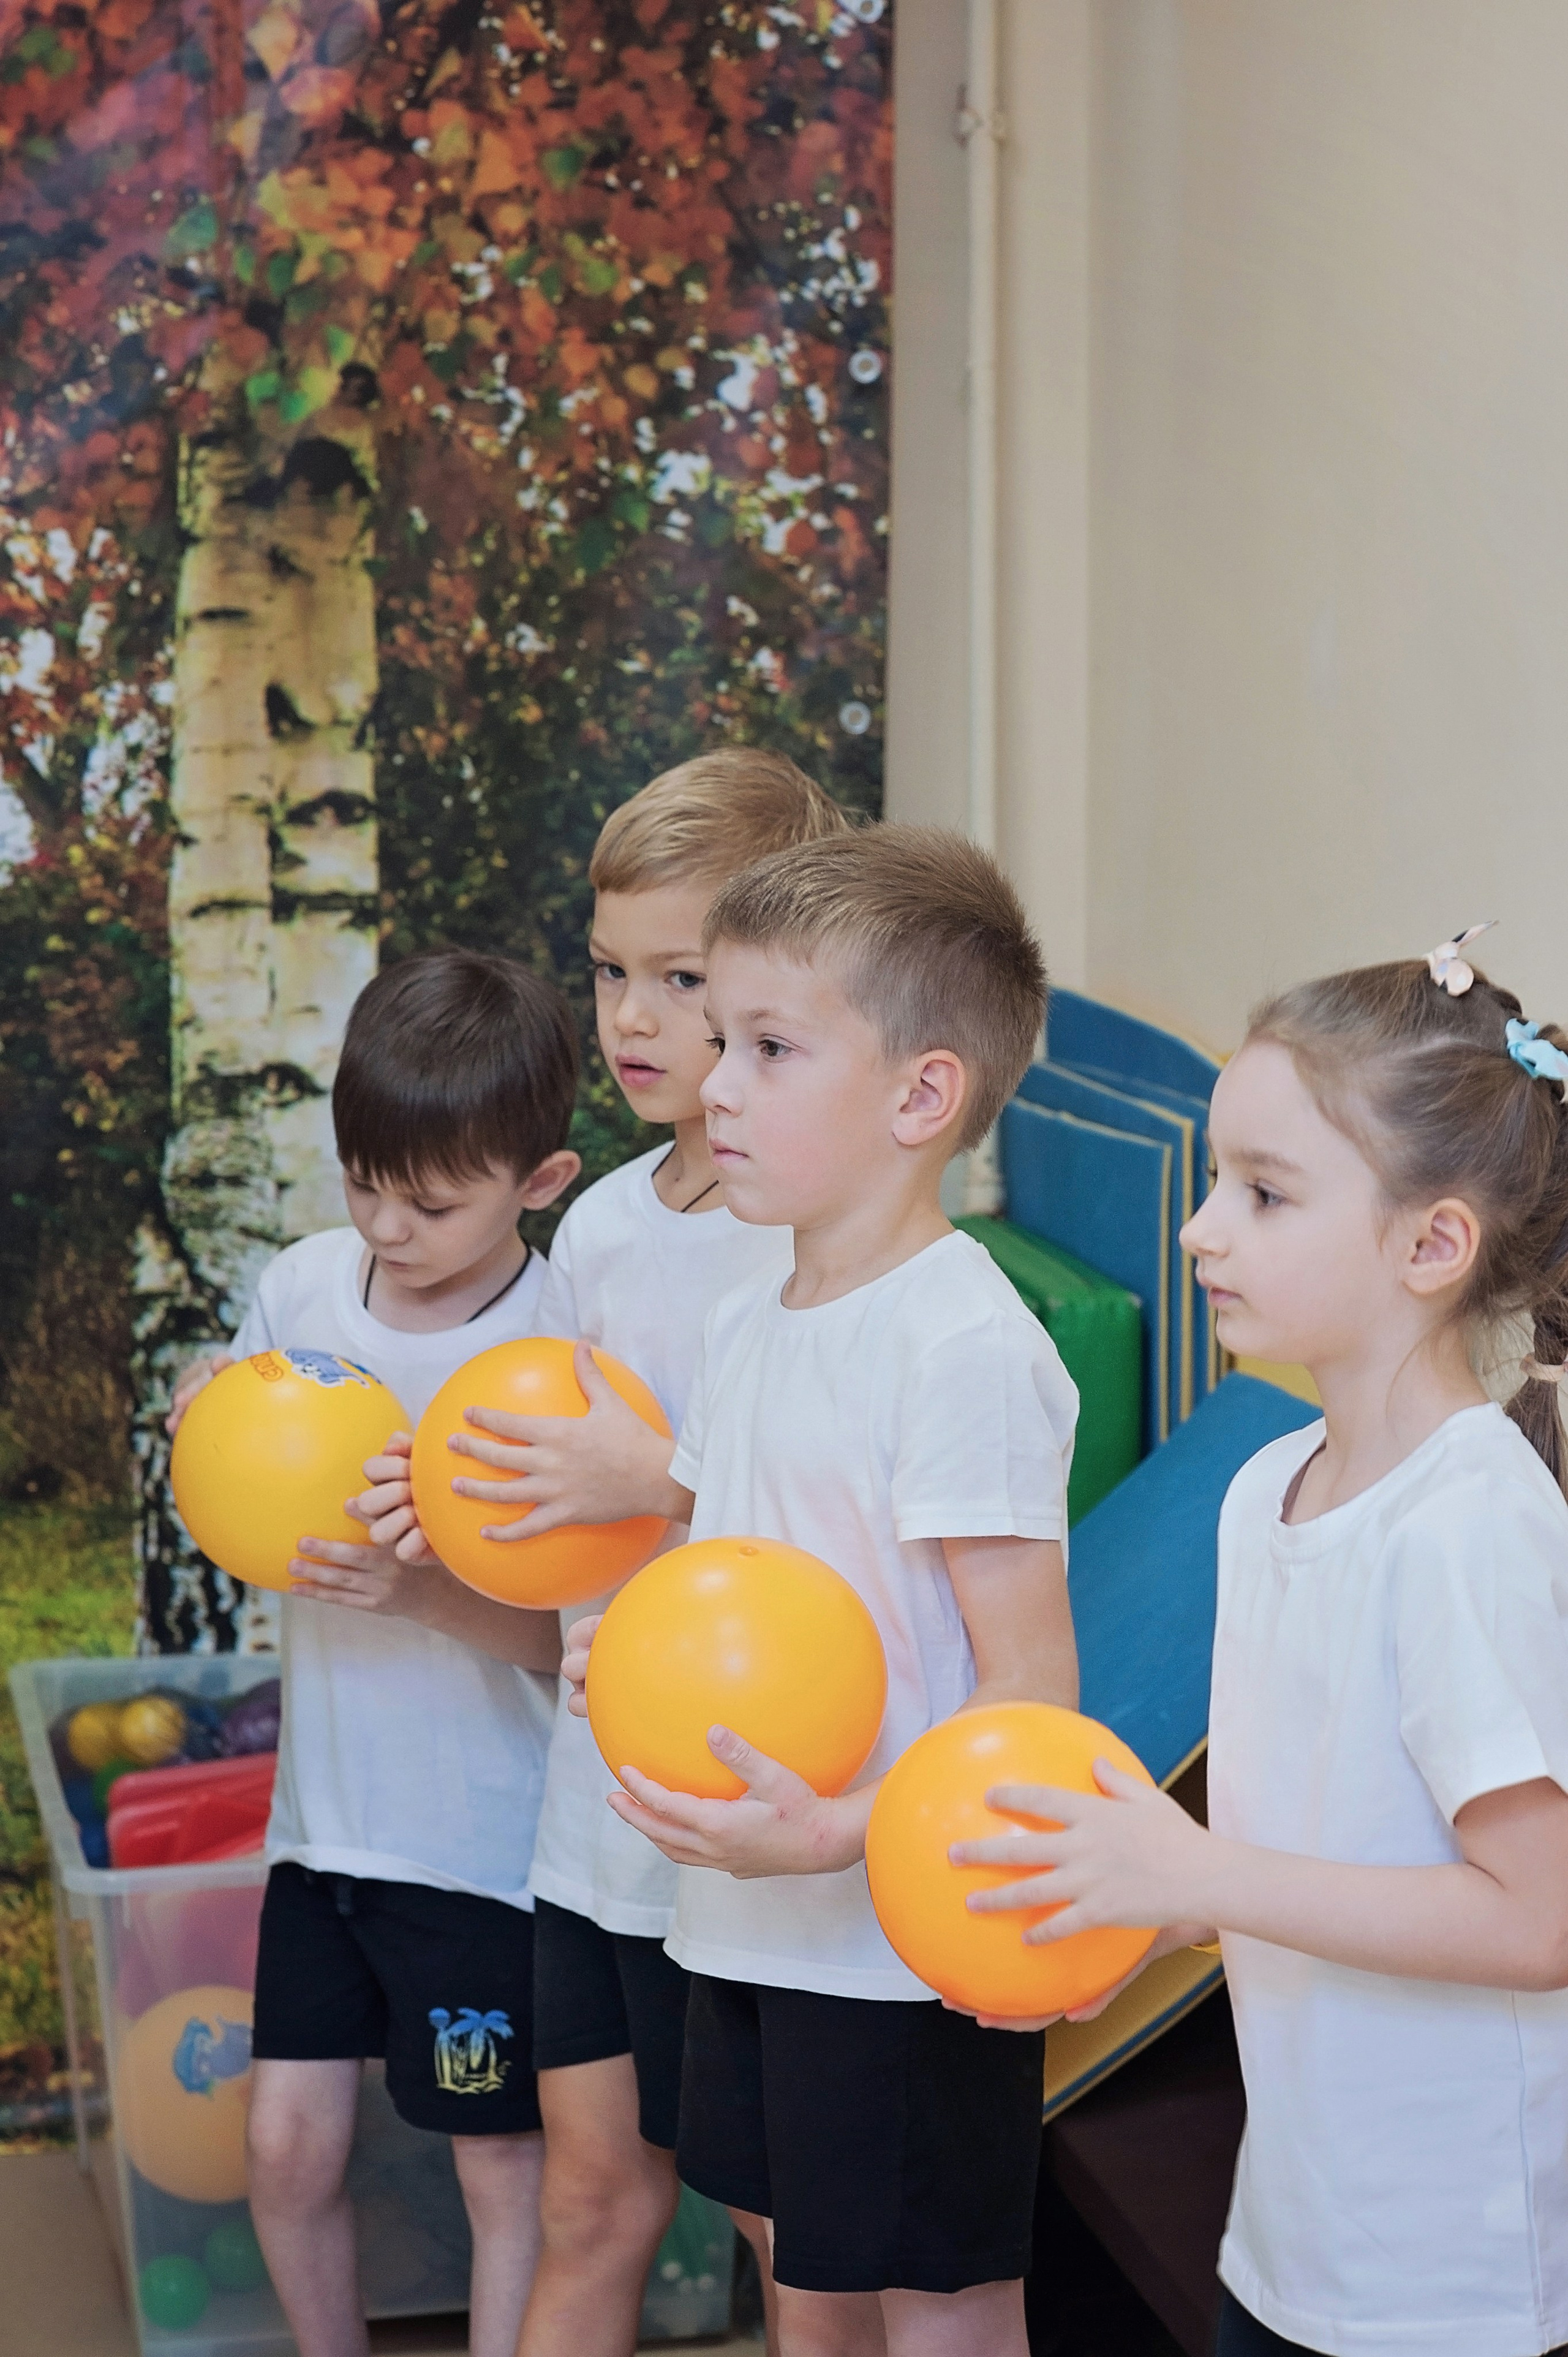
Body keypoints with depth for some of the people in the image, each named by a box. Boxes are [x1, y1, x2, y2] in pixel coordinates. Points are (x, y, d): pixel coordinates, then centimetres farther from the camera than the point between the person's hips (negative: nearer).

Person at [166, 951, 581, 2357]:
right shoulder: (303, 1286, -2)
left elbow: (579, 1638, -15)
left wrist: (429, 1590, -31)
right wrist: (209, 1426, -9)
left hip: (484, 1838, -5)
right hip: (326, 1809, 5)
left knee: (502, 2166, 7)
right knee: (290, 2141, 11)